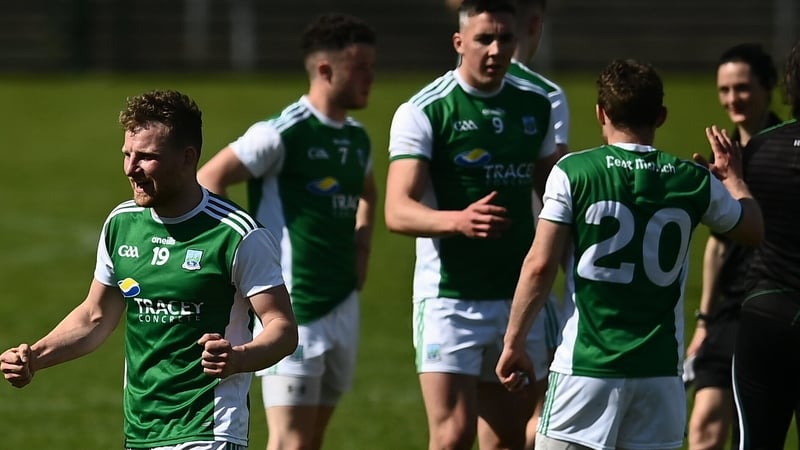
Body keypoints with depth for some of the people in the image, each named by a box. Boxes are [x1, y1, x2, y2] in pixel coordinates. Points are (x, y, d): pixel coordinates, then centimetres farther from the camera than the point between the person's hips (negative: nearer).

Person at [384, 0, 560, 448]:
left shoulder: (537, 105, 9)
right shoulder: (423, 112, -9)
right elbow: (398, 211, -18)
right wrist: (458, 220, -36)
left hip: (519, 296, 5)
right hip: (450, 298, -5)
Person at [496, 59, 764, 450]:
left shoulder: (572, 172, -5)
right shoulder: (694, 181, 4)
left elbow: (540, 266, -8)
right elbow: (752, 229, 22)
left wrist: (513, 343, 2)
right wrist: (733, 178, 41)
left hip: (586, 365, -3)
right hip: (660, 370, 3)